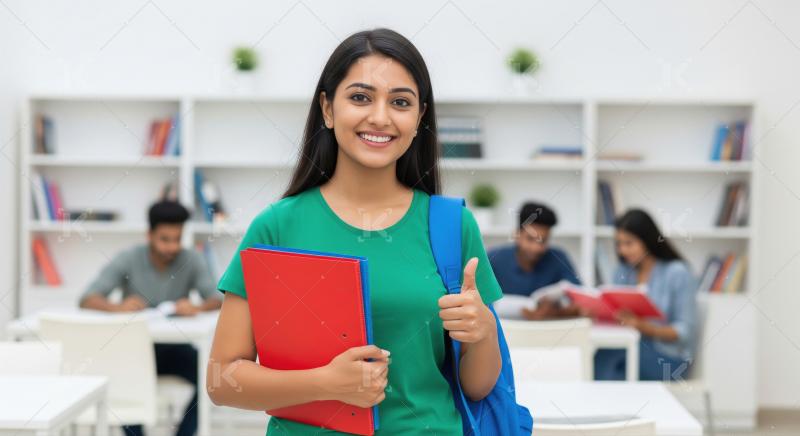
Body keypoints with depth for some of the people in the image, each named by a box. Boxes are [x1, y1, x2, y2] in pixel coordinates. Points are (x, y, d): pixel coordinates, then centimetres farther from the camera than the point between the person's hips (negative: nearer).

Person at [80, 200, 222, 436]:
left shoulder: (191, 261, -5)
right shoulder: (128, 259, -8)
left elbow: (217, 300, -14)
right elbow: (87, 300, -14)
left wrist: (198, 307, -38)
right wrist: (118, 307, -36)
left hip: (175, 349, 1)